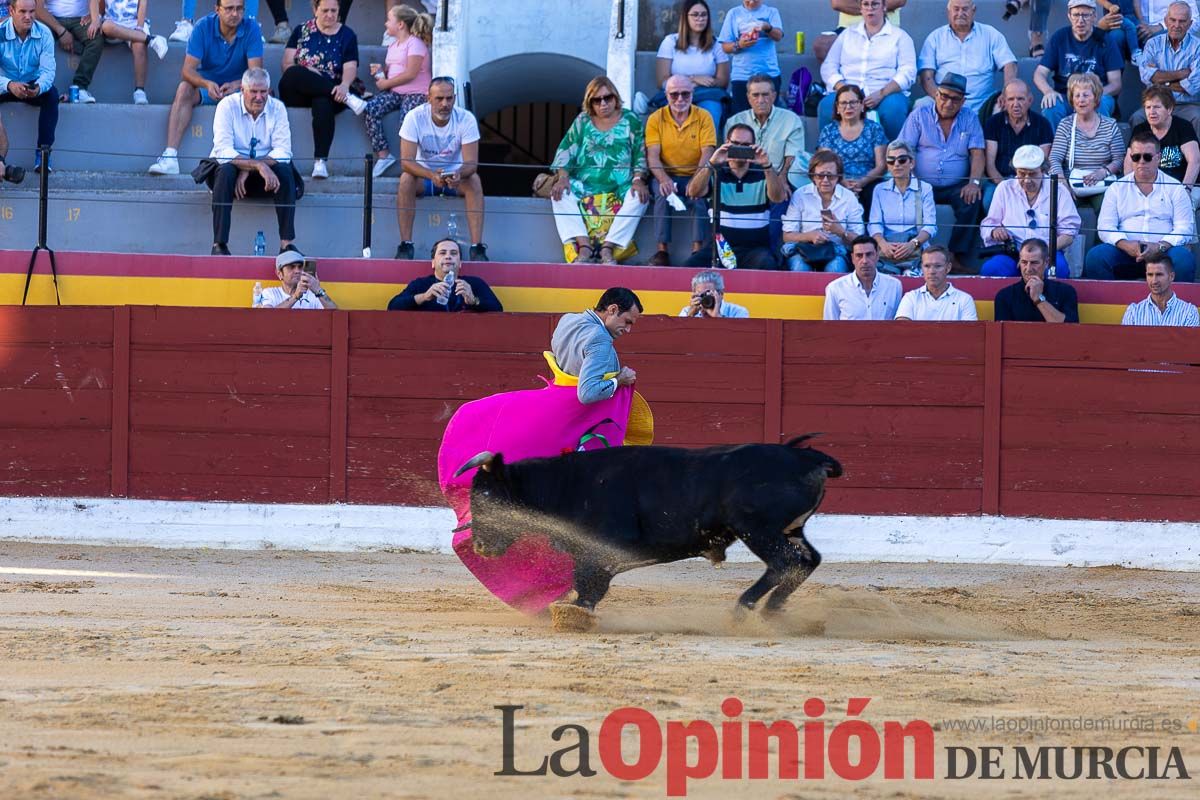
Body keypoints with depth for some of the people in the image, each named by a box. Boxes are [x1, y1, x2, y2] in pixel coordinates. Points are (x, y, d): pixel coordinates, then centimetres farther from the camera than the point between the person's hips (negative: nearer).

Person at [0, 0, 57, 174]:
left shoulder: (44, 34, -11)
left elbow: (48, 70, -16)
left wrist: (39, 87, -41)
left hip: (33, 87, 1)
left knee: (51, 94, -30)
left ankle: (43, 152, -28)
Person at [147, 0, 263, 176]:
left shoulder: (251, 29, -12)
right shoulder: (203, 27, -12)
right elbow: (188, 71, -18)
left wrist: (237, 85, -38)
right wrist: (207, 84, -38)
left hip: (238, 88, 0)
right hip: (206, 87, 0)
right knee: (184, 89, -31)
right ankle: (170, 157, -42)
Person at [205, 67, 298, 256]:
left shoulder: (277, 108, -2)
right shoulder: (228, 106, -10)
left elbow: (282, 151, -11)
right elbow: (224, 151, -22)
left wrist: (248, 170, -26)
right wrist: (258, 166, -36)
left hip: (264, 176, 2)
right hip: (231, 167, -2)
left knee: (285, 171, -28)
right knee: (226, 170, -35)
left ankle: (287, 243, -29)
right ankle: (219, 245, -39)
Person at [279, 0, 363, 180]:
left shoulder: (347, 35, 10)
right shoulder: (302, 31, 14)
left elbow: (350, 67, -4)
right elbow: (287, 64, 5)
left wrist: (344, 85, -27)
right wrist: (305, 72, -17)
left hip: (328, 92, -1)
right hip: (297, 93, 1)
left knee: (323, 103, -39)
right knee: (294, 74, -35)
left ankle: (320, 161, -46)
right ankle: (348, 98, -35)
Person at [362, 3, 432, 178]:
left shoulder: (415, 43, -5)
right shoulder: (393, 45, 20)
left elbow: (411, 74, -14)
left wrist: (386, 83, -9)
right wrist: (380, 71, 4)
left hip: (415, 93, -7)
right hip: (394, 92, 7)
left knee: (407, 119, -35)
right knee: (369, 109, -19)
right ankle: (383, 154, -20)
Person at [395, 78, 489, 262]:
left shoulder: (466, 119, -17)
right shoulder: (414, 118, -19)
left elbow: (471, 163, -21)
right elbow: (406, 161, -25)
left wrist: (459, 175, -46)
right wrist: (432, 175, -44)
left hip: (456, 177, 1)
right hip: (424, 174, -1)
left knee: (474, 180, -30)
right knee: (406, 179, -32)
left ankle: (477, 247, -33)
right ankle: (405, 245, -29)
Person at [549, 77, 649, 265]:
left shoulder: (630, 121, 8)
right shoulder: (582, 121, 12)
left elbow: (641, 155, 2)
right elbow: (566, 150, 5)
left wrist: (638, 180, -15)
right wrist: (563, 177, -12)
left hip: (621, 186, -1)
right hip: (585, 184, 1)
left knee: (640, 197, -32)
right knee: (559, 193, -26)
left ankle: (608, 248, -32)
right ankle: (584, 246, -34)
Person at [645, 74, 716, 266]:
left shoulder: (703, 117, 1)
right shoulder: (656, 119, 3)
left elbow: (707, 153, -8)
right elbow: (653, 155, -6)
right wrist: (664, 179, -27)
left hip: (694, 177, 0)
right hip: (667, 176, 0)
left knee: (700, 194, -32)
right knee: (663, 192, -32)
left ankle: (698, 250, -30)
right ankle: (662, 250, -31)